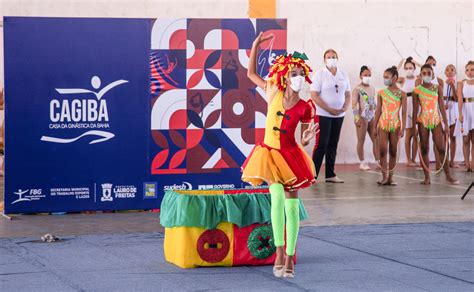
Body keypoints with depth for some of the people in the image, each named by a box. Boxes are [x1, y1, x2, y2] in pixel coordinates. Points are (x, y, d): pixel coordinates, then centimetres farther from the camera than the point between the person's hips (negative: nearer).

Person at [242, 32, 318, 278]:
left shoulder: (305, 107, -5)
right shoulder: (274, 93, -1)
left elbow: (303, 141, 0)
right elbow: (251, 73, 8)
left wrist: (308, 137, -24)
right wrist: (255, 46, 1)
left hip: (290, 156, 0)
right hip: (269, 154, 0)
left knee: (292, 206, 2)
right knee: (278, 197, -20)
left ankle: (289, 257, 12)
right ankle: (279, 251, -13)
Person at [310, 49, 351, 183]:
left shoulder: (343, 75, 10)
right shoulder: (319, 74, -5)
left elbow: (348, 94, 14)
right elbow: (314, 95, -12)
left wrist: (345, 107, -6)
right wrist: (330, 109, -16)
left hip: (339, 115, 5)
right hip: (323, 115, -5)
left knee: (333, 145, 8)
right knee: (322, 144, -8)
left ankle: (330, 174, 12)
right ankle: (313, 174, -4)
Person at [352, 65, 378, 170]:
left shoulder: (372, 88, 14)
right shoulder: (357, 89, -6)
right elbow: (354, 104, -12)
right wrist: (357, 118, -20)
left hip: (372, 117, 6)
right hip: (362, 117, -6)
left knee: (376, 139, 3)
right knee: (361, 140, 0)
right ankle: (362, 162, 5)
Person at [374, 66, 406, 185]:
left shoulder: (401, 94, 0)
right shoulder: (381, 93, 5)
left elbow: (404, 112, -2)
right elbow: (378, 111, 8)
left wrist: (403, 128, -8)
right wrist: (374, 127, 5)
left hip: (395, 125, -1)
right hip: (383, 124, 1)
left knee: (393, 151, 3)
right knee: (382, 151, -7)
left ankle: (390, 177, 9)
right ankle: (384, 177, -3)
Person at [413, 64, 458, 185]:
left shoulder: (438, 88, 4)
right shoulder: (417, 90, 0)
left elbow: (441, 107, 5)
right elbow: (415, 109, 1)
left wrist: (446, 124, 2)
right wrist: (414, 126, -2)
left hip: (436, 120, 1)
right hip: (423, 121, -1)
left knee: (441, 148, 0)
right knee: (424, 149, 3)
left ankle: (448, 175, 5)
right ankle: (427, 177, 7)